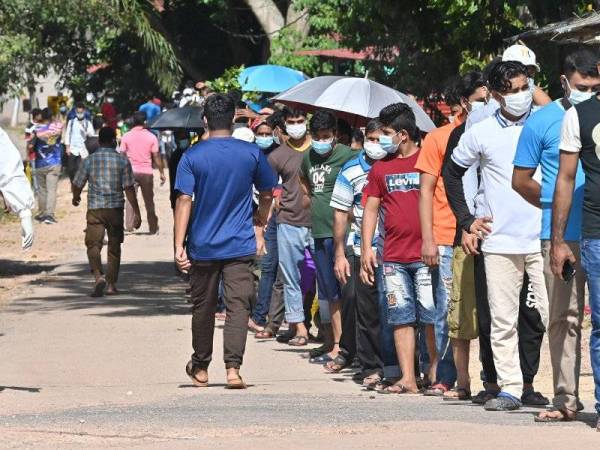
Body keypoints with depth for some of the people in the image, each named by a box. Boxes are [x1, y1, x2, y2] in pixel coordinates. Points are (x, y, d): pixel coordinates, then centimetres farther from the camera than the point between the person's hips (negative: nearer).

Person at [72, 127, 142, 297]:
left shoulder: (89, 160, 0)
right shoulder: (122, 161, -3)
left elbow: (77, 184, 7)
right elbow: (129, 188, -6)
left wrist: (76, 198, 30)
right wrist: (137, 213, -2)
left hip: (95, 208, -1)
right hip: (115, 207, 1)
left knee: (93, 244, -1)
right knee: (114, 247, 11)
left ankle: (98, 276, -25)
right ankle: (111, 284, 14)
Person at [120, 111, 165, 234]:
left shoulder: (126, 136, -2)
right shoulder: (151, 137, -3)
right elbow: (156, 156, -3)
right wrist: (162, 173, 5)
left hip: (131, 171, 0)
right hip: (146, 173, 0)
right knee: (149, 201, 10)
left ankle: (129, 226, -6)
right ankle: (153, 228, 16)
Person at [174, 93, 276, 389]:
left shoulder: (192, 156, -5)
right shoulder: (252, 153, -2)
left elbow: (184, 200, -11)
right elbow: (266, 194, 11)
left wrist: (179, 246, -11)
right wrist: (261, 218, 32)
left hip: (203, 246, 0)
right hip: (240, 245, 0)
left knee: (203, 307, 14)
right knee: (238, 306, -3)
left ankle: (201, 368, 27)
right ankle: (233, 368, -16)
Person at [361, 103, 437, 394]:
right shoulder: (381, 168, 15)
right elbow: (371, 209, 16)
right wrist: (366, 248, 7)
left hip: (425, 254, -5)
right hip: (393, 257, 5)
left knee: (431, 316, -5)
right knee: (401, 317, 2)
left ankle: (436, 375, 1)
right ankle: (407, 379, 3)